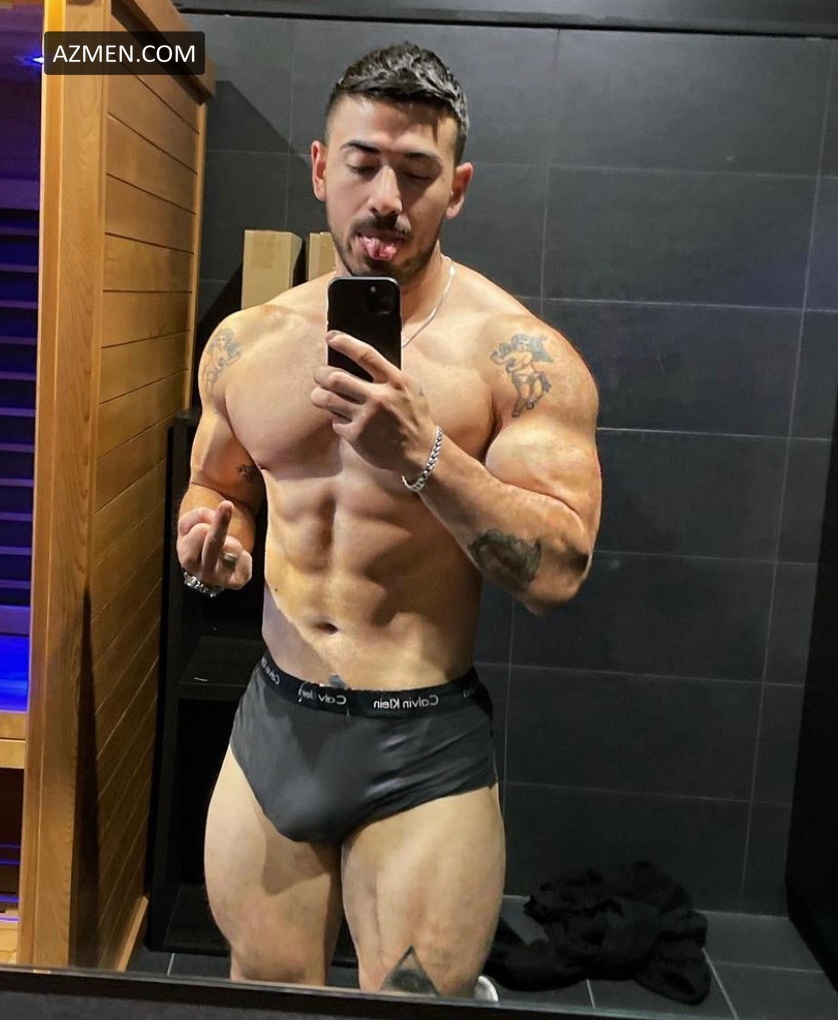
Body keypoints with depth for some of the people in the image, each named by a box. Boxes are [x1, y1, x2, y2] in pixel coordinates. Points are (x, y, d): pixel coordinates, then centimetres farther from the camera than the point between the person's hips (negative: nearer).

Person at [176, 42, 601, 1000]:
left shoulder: (518, 354, -12)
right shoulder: (245, 341, 4)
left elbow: (558, 571, -18)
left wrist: (422, 453, -30)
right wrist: (208, 531, -4)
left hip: (426, 750, -4)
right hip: (274, 725, 5)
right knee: (261, 1002, 18)